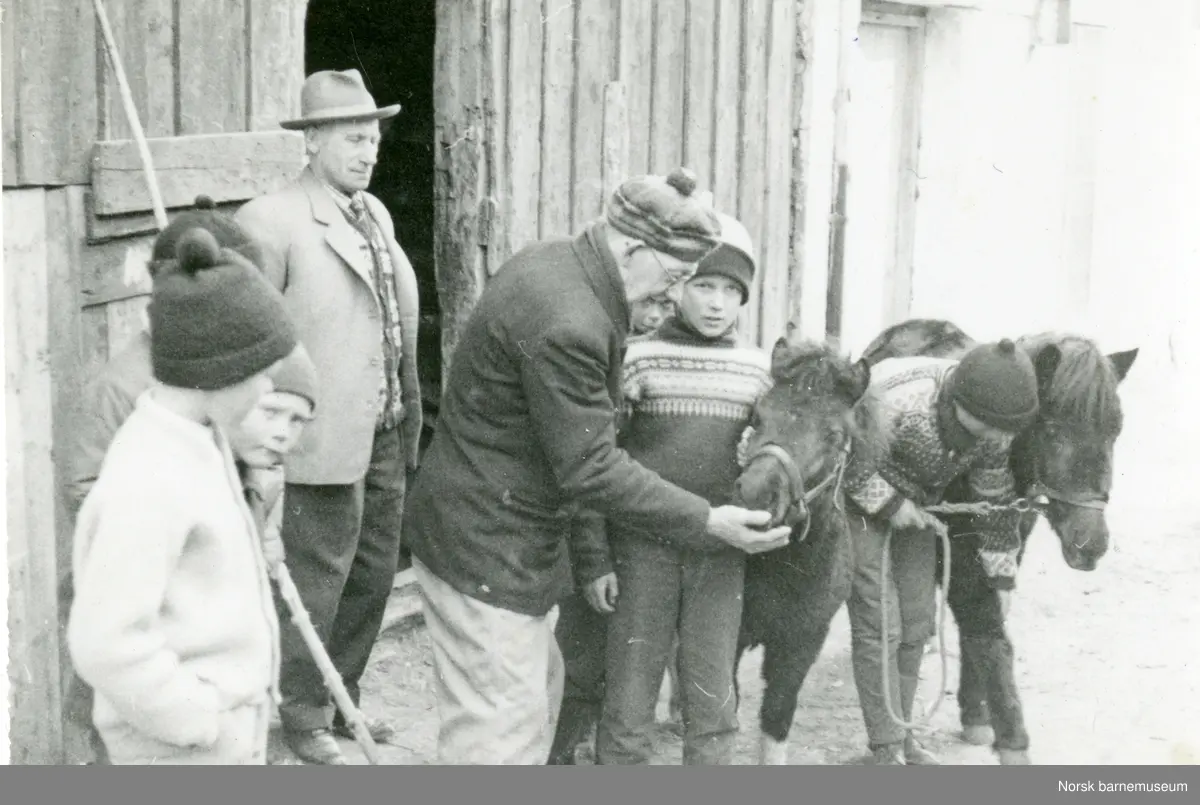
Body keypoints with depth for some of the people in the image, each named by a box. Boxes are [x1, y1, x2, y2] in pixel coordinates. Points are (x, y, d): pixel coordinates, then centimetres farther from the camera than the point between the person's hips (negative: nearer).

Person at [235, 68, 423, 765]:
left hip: (387, 432, 8)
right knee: (320, 579, 4)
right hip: (328, 437, -8)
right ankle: (305, 717, 22)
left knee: (375, 574, 17)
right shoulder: (273, 222, -13)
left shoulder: (376, 214, 11)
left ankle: (344, 699, 34)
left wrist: (409, 416, 14)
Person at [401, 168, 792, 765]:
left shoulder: (551, 261, 4)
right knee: (503, 723, -4)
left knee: (538, 685, 21)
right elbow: (592, 470, -24)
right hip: (486, 548, -11)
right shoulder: (566, 325, -28)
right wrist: (707, 522, -17)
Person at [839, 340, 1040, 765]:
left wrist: (1002, 571, 6)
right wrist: (887, 504, -26)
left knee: (917, 624, 10)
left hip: (915, 510, 6)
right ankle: (886, 749, 5)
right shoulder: (898, 401, -36)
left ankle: (902, 732, 25)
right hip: (861, 507, -6)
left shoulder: (993, 430, -14)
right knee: (878, 626, -6)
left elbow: (995, 495, 1)